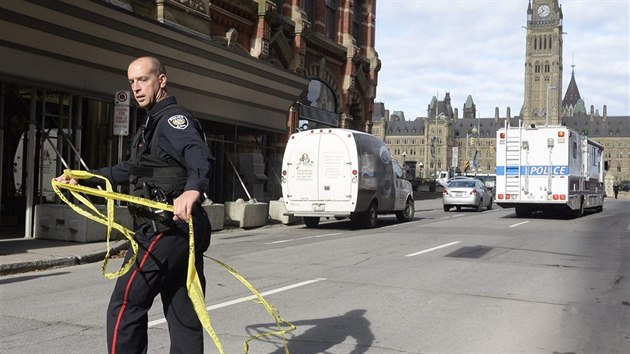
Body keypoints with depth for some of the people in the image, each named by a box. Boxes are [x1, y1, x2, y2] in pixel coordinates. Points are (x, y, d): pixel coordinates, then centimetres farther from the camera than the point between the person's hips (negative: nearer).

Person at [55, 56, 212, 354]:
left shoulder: (173, 119, -10)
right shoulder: (154, 123, 22)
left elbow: (200, 157, -31)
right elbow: (131, 169, 34)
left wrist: (192, 189, -51)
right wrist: (83, 178, 34)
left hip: (165, 230, -10)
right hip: (184, 230, 10)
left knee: (125, 308, -3)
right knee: (184, 313, 11)